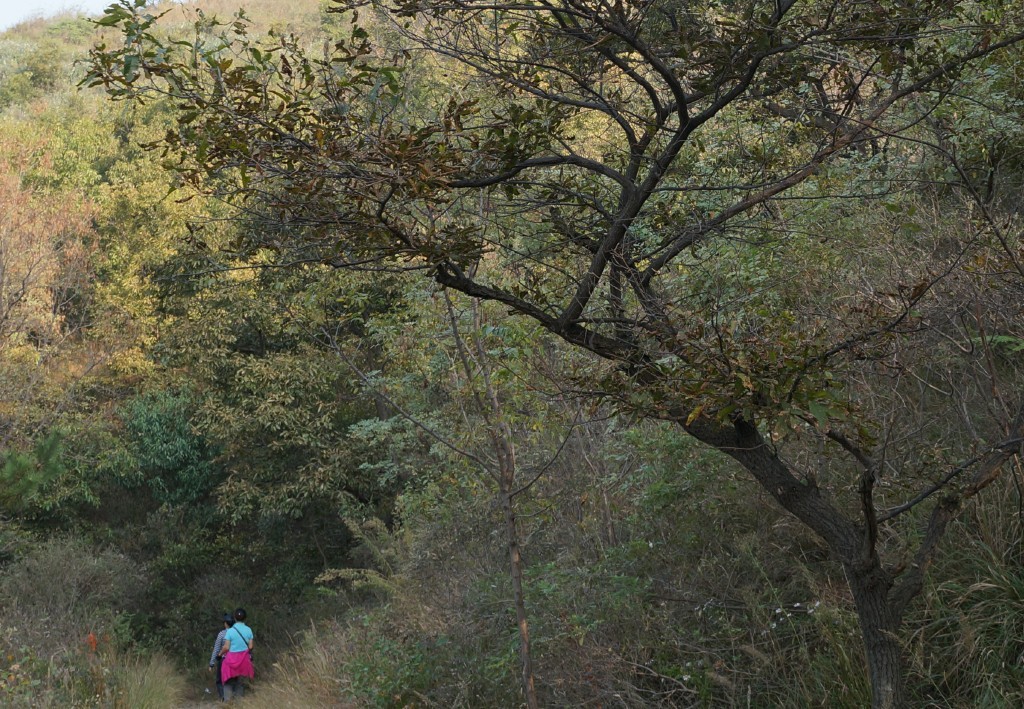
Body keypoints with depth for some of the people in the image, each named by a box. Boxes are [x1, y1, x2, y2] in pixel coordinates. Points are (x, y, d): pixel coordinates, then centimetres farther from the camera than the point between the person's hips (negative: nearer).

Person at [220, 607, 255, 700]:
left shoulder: (230, 631, -10)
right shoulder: (248, 630, -2)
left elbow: (226, 647, -10)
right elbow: (250, 647, 0)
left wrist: (220, 653, 10)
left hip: (231, 659, -2)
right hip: (244, 659, 3)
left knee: (229, 682, 6)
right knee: (240, 682, 11)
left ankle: (228, 702, -2)